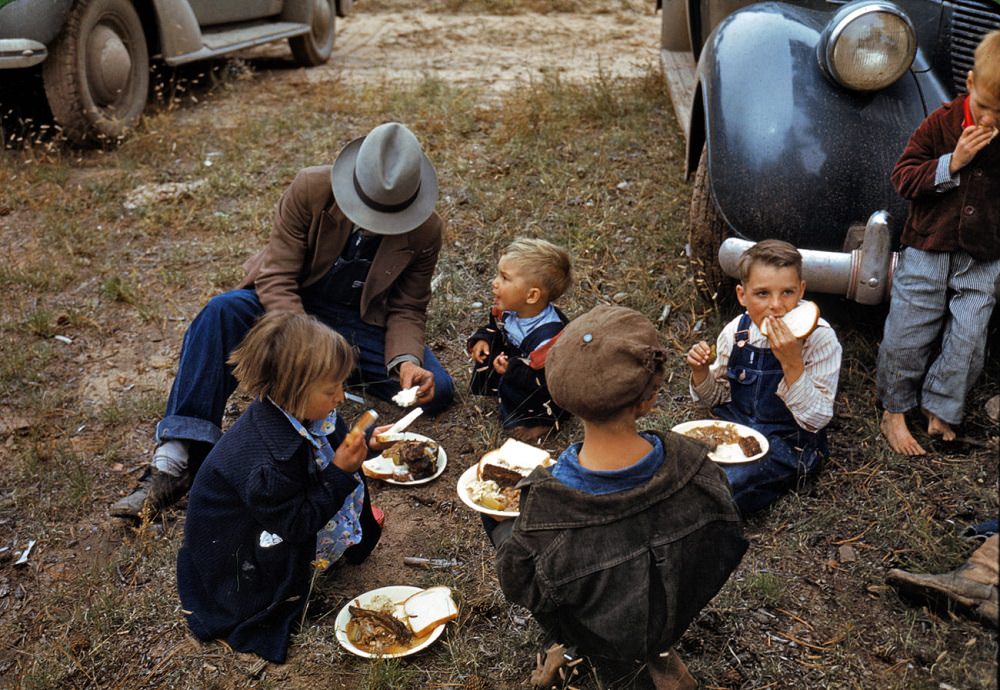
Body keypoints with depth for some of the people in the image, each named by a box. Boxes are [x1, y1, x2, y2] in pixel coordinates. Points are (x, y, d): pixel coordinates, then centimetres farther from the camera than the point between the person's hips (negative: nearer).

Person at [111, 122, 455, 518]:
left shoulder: (427, 231, -15)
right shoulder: (311, 190, -20)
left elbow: (407, 309, -6)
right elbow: (276, 277, -21)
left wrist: (405, 360, -28)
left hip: (361, 325, 1)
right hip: (290, 306, -1)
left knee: (436, 391, -20)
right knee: (224, 310, -33)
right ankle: (176, 459, -35)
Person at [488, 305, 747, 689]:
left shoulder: (544, 505, -36)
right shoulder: (691, 464, -30)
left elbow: (517, 587, -17)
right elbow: (727, 548, -12)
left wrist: (499, 523, 0)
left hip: (595, 638, -2)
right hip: (673, 619, 3)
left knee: (501, 522, 13)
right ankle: (658, 652, 24)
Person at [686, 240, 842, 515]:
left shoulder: (819, 338, -16)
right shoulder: (735, 332, -3)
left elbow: (816, 419, -19)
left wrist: (792, 362, -31)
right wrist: (701, 371, -10)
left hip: (788, 442, -4)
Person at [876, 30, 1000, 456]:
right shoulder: (941, 124, -8)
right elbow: (903, 178, -9)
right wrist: (952, 162, -21)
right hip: (927, 250, -2)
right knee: (906, 337, 4)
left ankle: (938, 410, 22)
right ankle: (894, 413, 20)